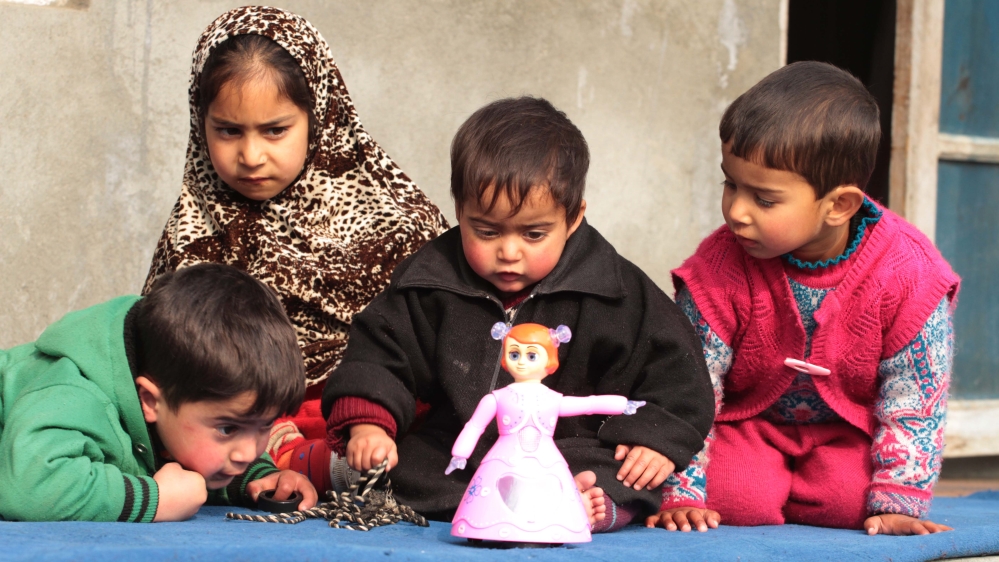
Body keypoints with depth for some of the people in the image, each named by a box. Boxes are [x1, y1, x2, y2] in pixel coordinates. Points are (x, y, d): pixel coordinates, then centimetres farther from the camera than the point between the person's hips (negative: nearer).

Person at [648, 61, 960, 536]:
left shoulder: (906, 272, -24)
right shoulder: (719, 268, -21)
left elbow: (914, 400, -15)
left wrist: (896, 503, -20)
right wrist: (681, 495, -21)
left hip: (851, 429, 1)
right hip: (750, 421, -1)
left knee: (851, 497, -26)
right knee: (730, 495, -28)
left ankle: (766, 495, 5)